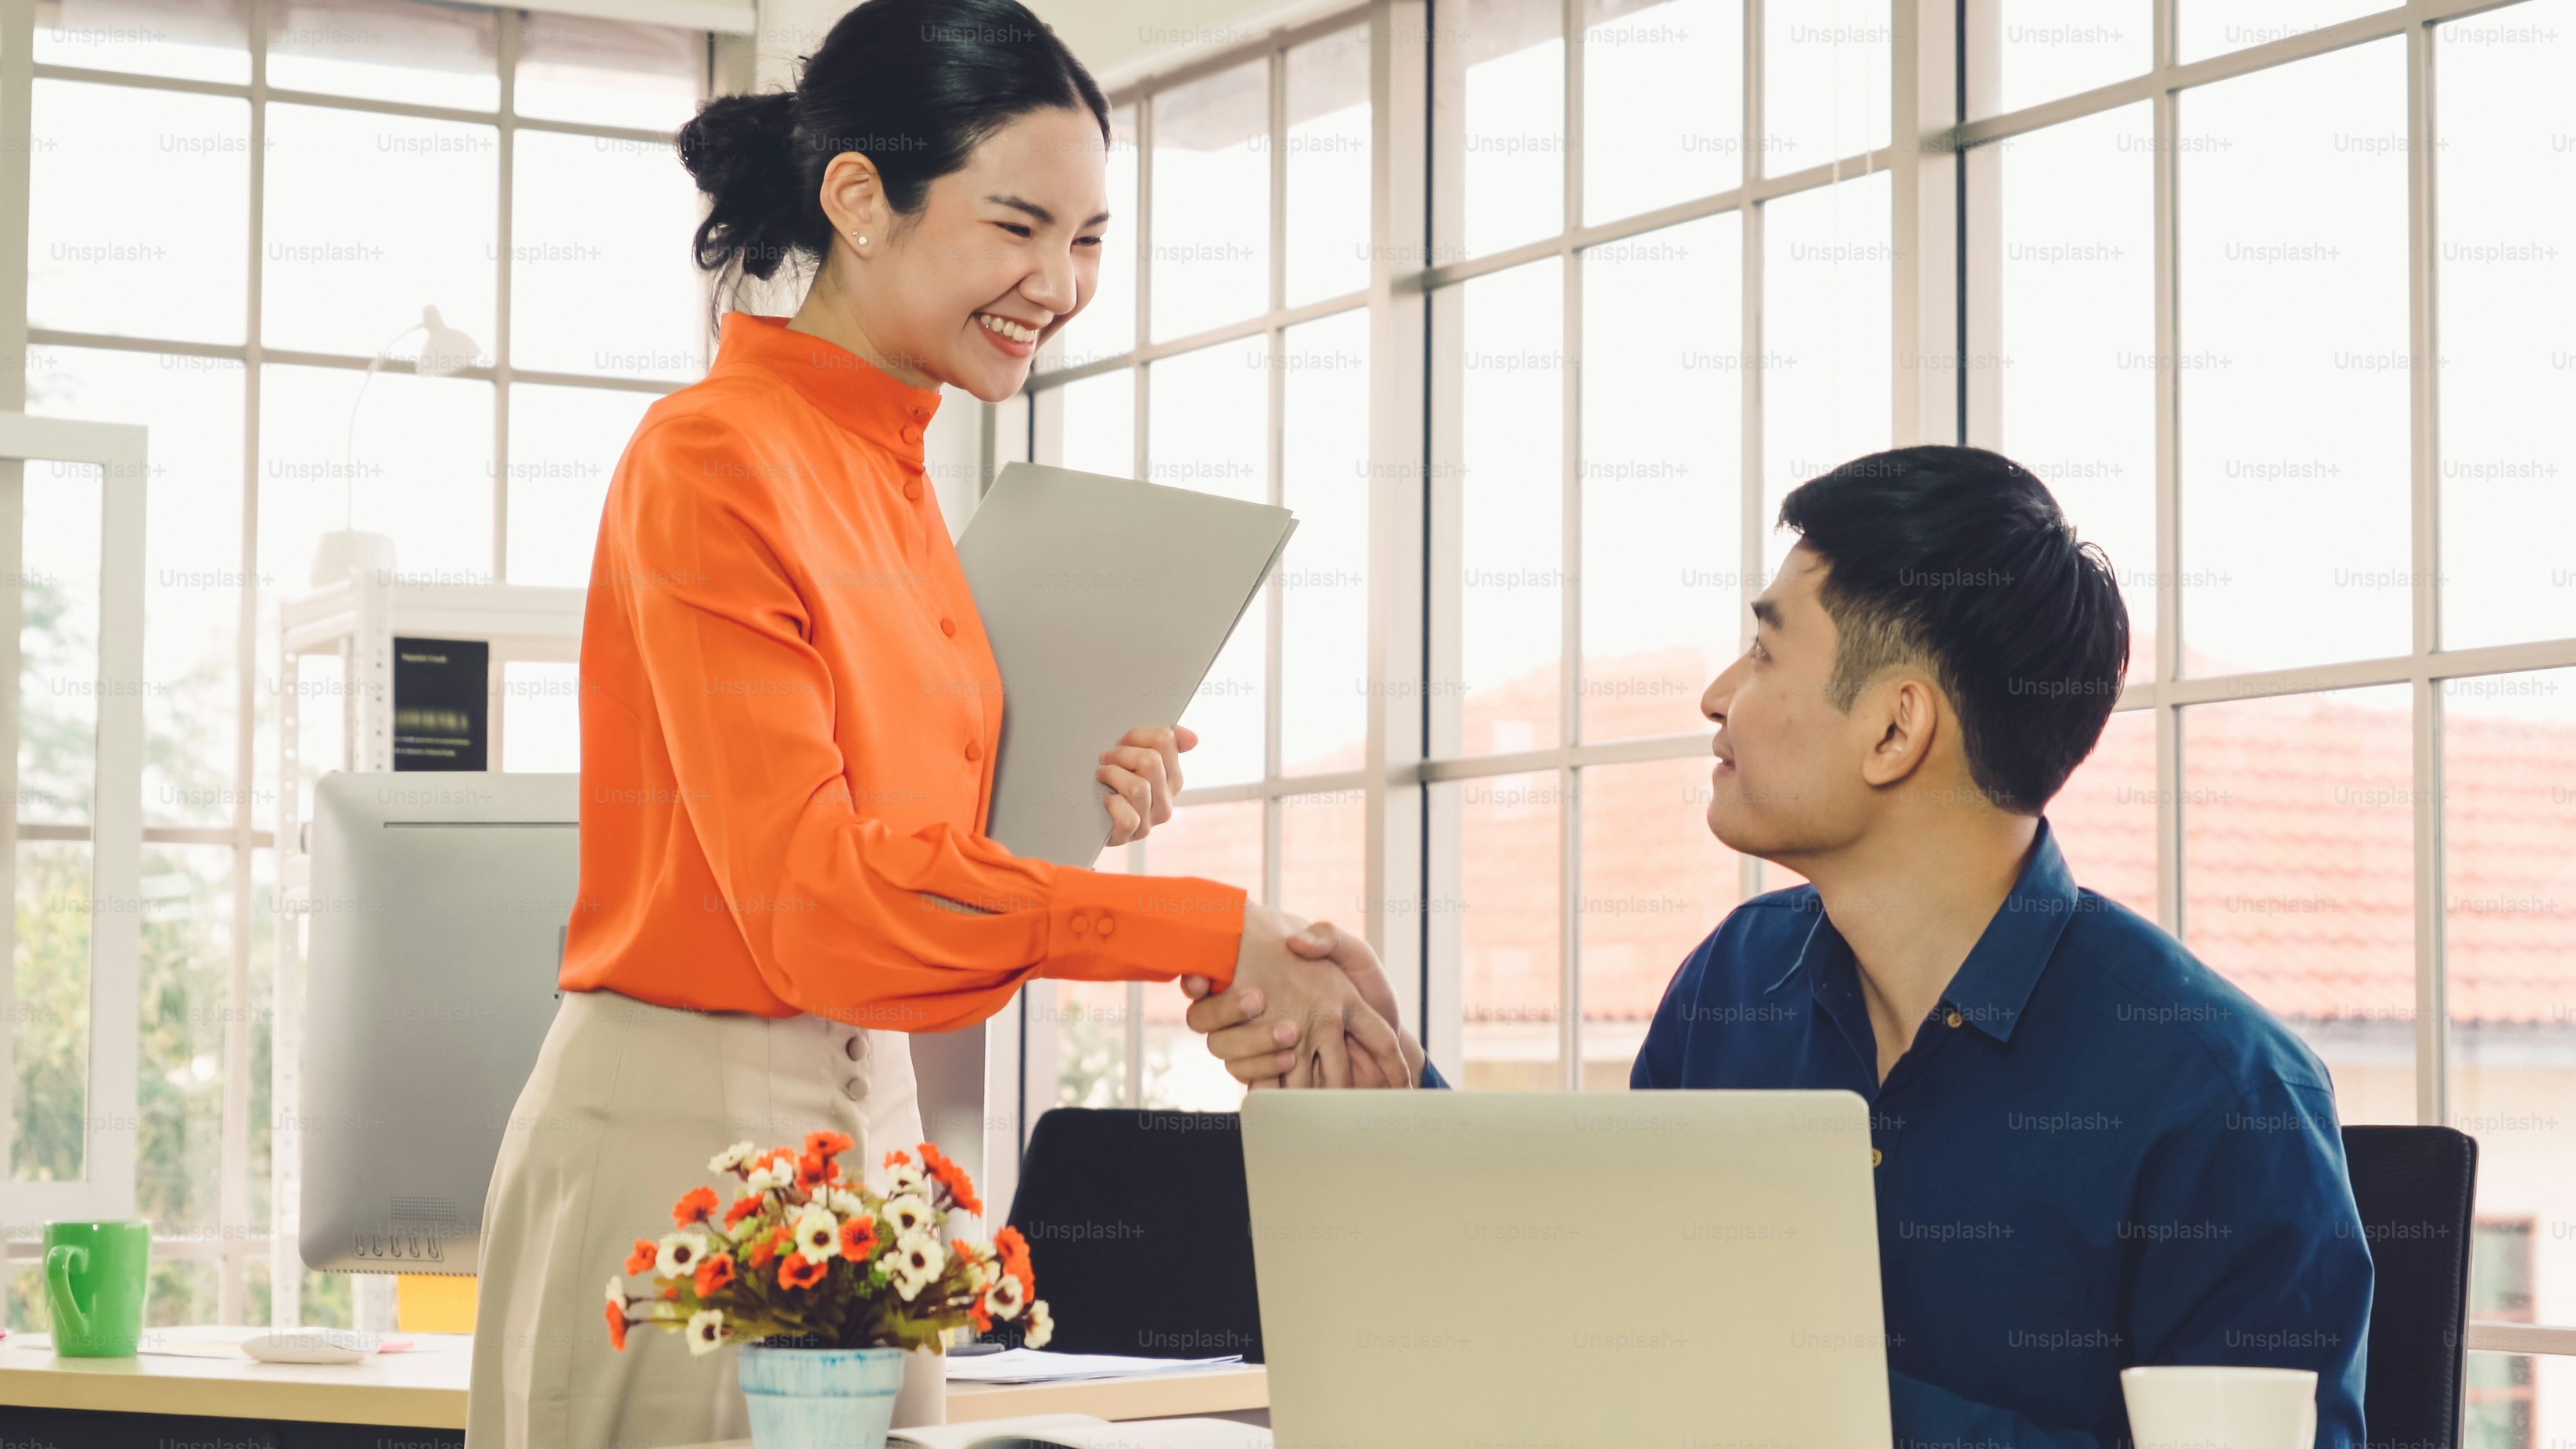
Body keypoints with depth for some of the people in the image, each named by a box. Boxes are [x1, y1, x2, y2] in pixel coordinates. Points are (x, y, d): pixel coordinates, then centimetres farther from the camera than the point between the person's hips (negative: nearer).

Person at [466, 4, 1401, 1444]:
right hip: (689, 1116, -8)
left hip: (869, 1111, 8)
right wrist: (1213, 934, -24)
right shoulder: (714, 460, -13)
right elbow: (810, 892, -21)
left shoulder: (896, 484, 12)